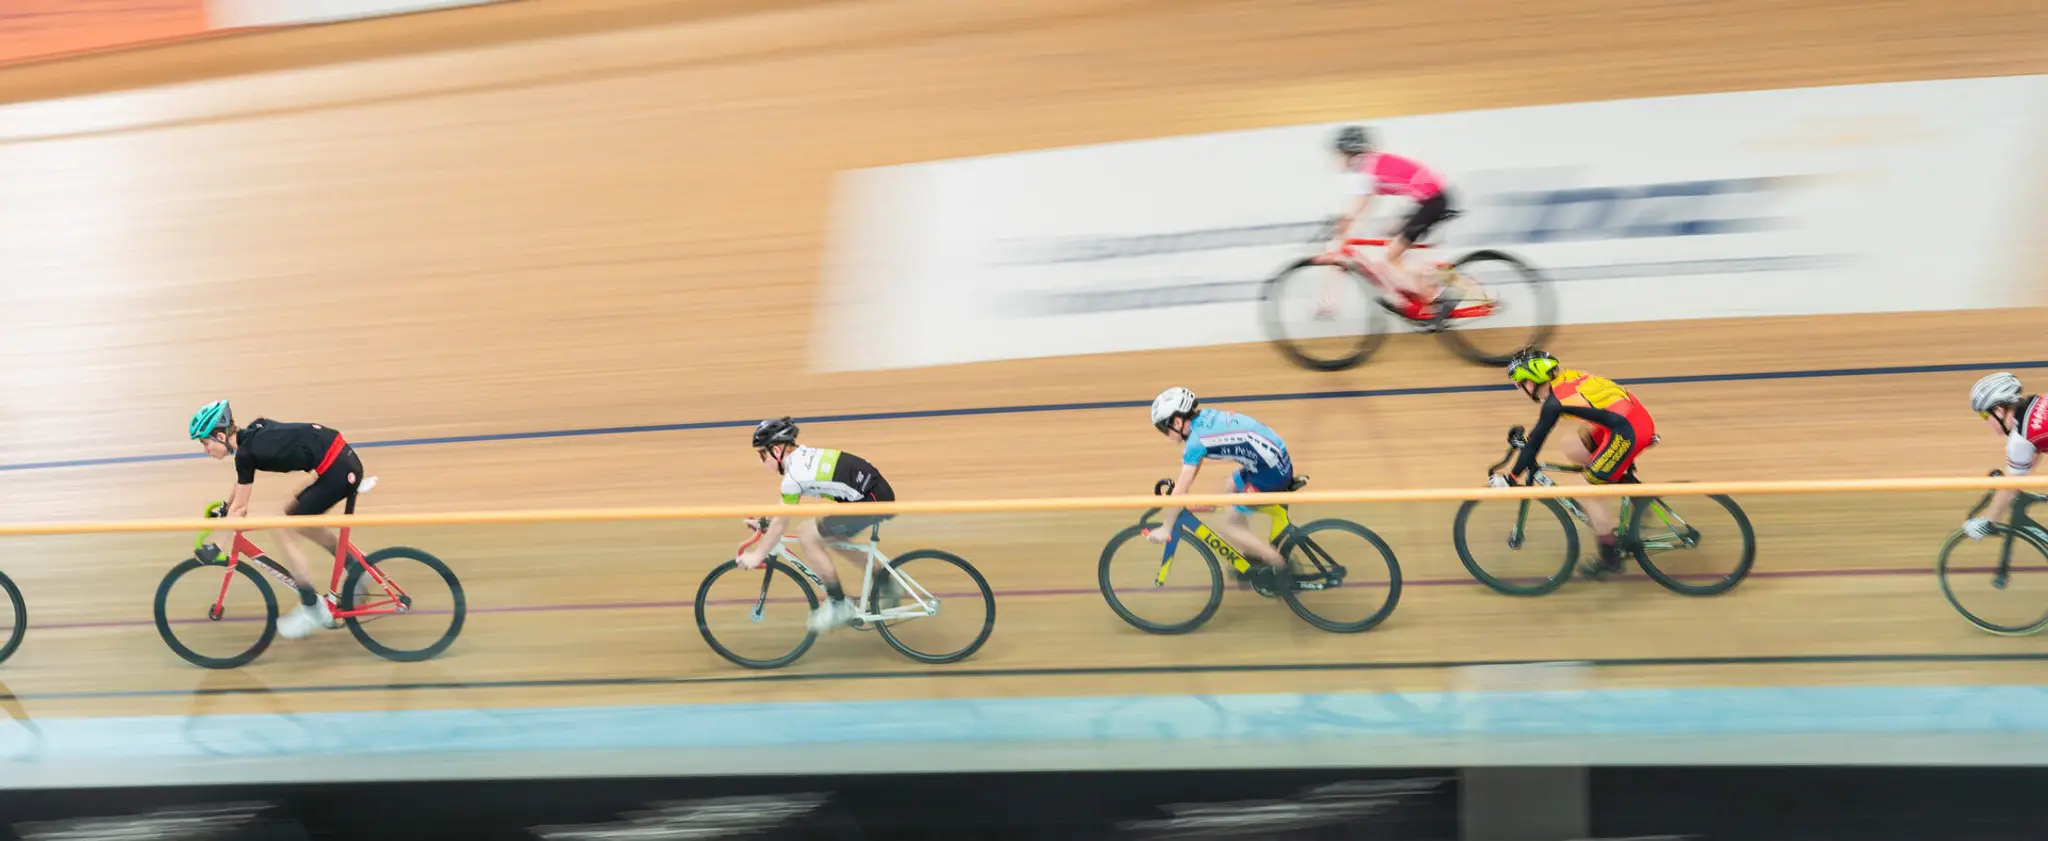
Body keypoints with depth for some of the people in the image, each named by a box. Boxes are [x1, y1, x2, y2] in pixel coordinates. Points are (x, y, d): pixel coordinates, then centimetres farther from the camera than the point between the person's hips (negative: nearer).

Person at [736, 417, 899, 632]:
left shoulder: (794, 475, -13)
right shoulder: (803, 456, 13)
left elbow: (780, 524, -7)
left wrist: (757, 555, 3)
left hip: (871, 501, -9)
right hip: (881, 495, 9)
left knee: (808, 536, -5)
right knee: (828, 537, 21)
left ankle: (839, 604, 1)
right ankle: (884, 579, 25)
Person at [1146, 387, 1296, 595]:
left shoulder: (1196, 440, -15)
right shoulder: (1204, 418, 10)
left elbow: (1181, 490, -12)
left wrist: (1166, 528, -3)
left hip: (1272, 472, -9)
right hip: (1278, 458, 9)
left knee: (1225, 525, 2)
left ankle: (1280, 567, 7)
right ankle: (1251, 556, 31)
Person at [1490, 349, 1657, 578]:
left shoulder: (1554, 402, -11)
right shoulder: (1565, 378, 13)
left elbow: (1534, 443, -6)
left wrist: (1510, 478, 2)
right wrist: (1525, 437, 41)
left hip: (1628, 431, -9)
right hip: (1638, 416, 9)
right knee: (1572, 448, 19)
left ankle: (1610, 557, 10)